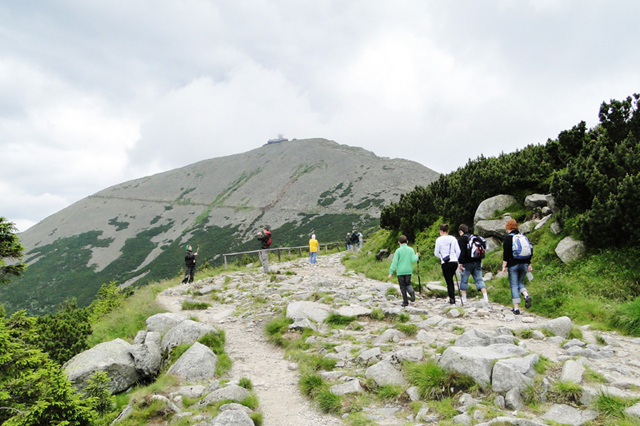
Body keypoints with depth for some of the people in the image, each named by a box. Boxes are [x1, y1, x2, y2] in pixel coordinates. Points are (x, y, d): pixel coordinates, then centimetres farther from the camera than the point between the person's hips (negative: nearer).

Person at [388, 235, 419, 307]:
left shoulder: (398, 250, -7)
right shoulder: (410, 249, 0)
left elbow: (394, 262, -10)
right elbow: (413, 260, -7)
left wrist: (391, 272, -8)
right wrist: (417, 256, 15)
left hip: (400, 271, -2)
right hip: (408, 271, 2)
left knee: (402, 286, 6)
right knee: (408, 284, 17)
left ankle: (405, 301, 4)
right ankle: (411, 291, -15)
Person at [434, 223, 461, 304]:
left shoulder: (439, 240, -4)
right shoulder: (453, 238, 4)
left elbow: (436, 253, 0)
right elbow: (458, 251, 2)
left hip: (445, 263, -4)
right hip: (454, 262, 4)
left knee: (448, 281, 3)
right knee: (450, 279, 22)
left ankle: (452, 300, 3)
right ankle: (452, 296, 20)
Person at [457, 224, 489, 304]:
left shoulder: (461, 239, -7)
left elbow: (461, 252, -16)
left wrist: (460, 263, -13)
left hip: (467, 263, -6)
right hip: (477, 262, 6)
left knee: (464, 280, 4)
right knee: (479, 279, 6)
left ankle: (464, 299, 9)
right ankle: (485, 297, -2)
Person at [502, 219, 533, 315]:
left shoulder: (507, 238, -8)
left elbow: (506, 254, -11)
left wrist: (504, 266, -6)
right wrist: (529, 265, 18)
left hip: (513, 265, -5)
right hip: (524, 264, 5)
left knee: (514, 285, 1)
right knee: (520, 282, 21)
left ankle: (516, 308, 1)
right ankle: (526, 295, -8)